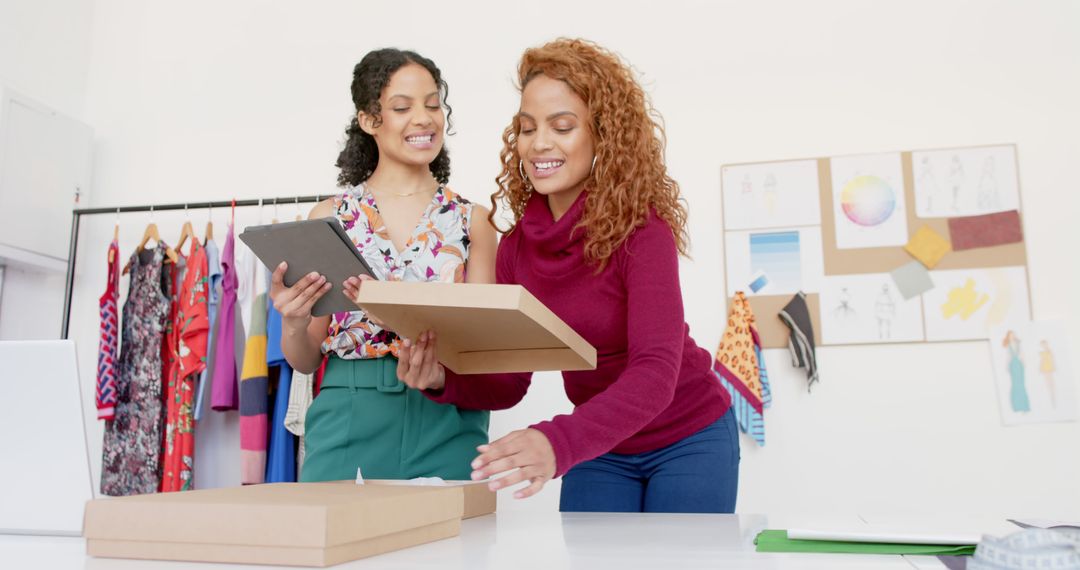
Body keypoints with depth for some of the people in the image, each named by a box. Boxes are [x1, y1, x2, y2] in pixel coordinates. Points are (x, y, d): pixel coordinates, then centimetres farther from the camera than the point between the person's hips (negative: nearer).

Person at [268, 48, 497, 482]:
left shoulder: (472, 220, 4)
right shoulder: (330, 216, 4)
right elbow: (305, 361, 7)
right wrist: (293, 323, -16)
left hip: (446, 430, 0)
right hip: (349, 425, 0)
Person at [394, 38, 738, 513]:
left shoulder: (641, 230, -23)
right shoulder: (516, 246, -8)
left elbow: (655, 371, -34)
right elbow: (508, 381, -6)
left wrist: (559, 442, -49)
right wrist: (443, 380, -26)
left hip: (687, 441, -4)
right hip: (599, 449, 4)